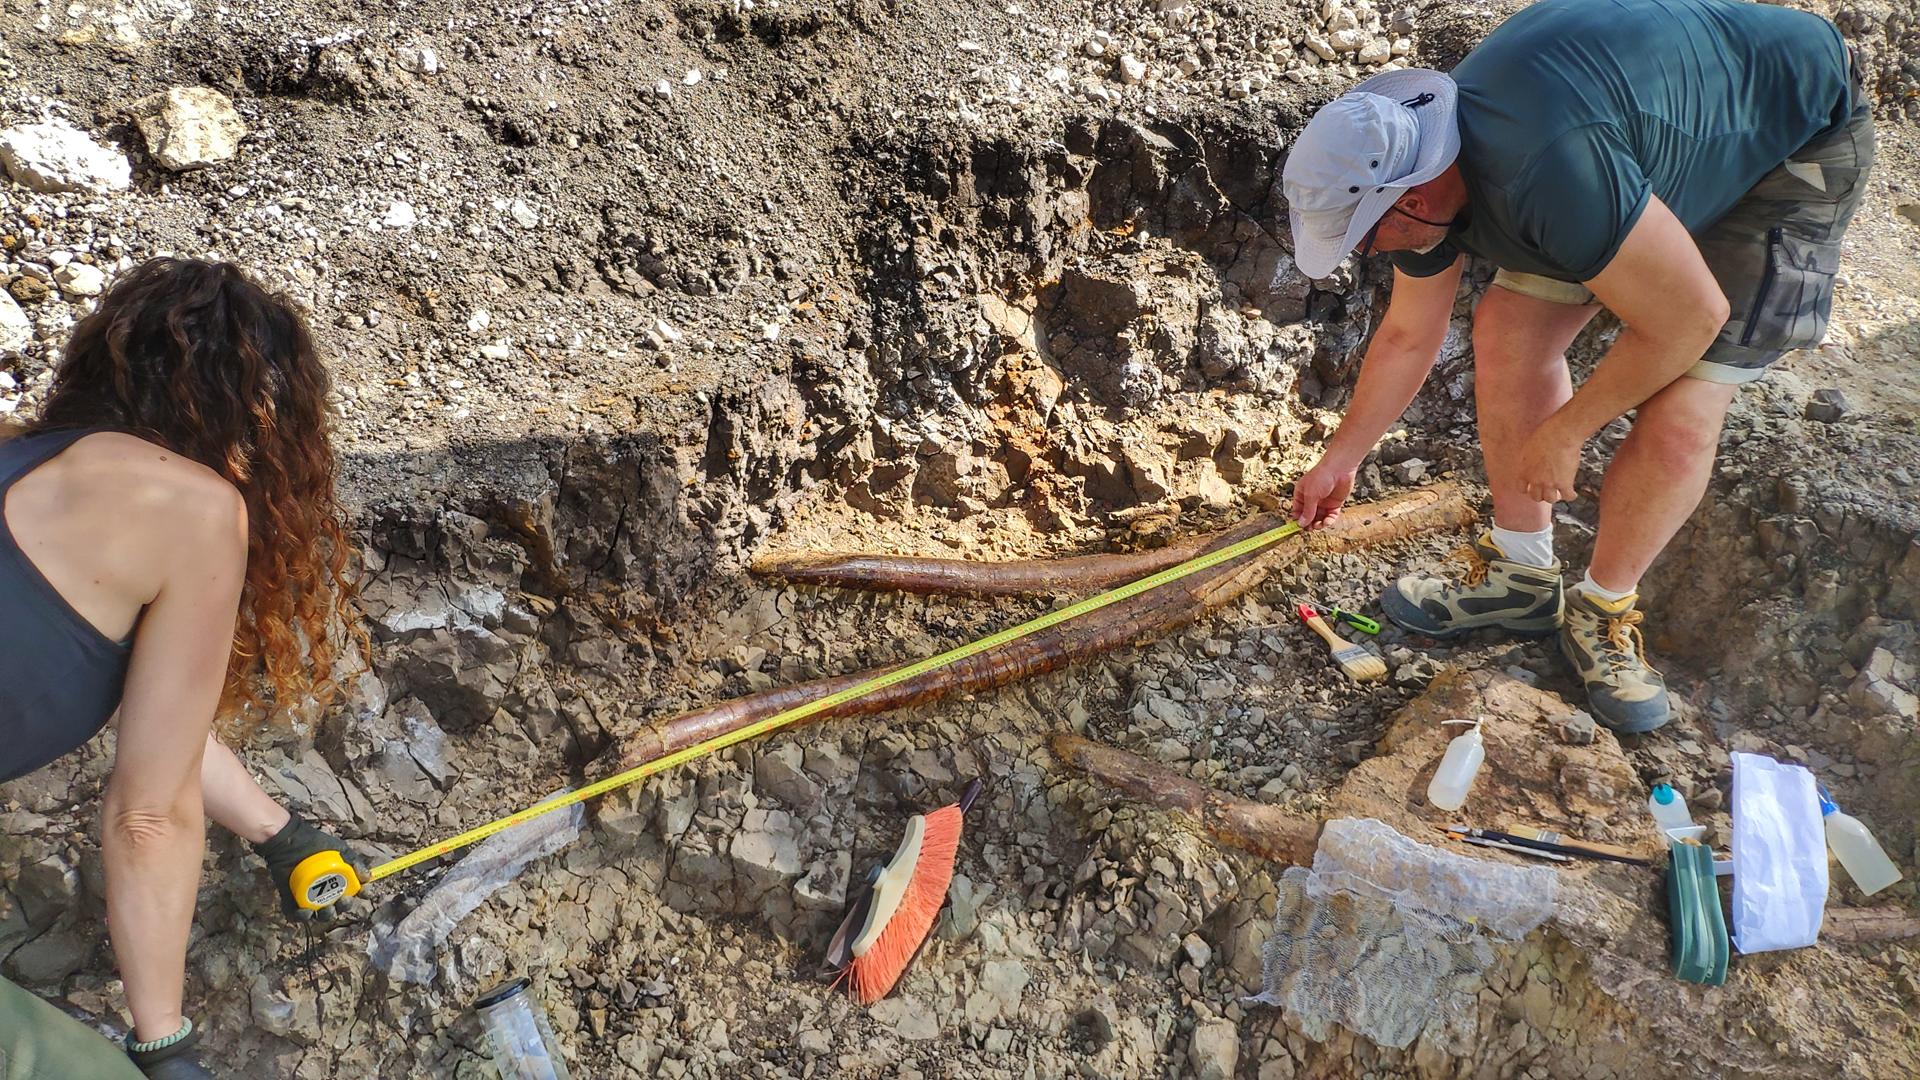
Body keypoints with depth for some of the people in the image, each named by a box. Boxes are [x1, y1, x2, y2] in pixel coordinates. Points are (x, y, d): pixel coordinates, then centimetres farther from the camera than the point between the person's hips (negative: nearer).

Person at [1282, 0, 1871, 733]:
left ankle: (1602, 609, 8)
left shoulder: (1546, 173, -42)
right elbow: (1407, 338, 4)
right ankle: (1521, 576, 10)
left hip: (1792, 142, -7)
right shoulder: (1420, 172, -13)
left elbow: (1690, 317, -32)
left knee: (1677, 420, -17)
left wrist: (1564, 435, -19)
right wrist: (1339, 461, 13)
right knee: (1509, 329, -5)